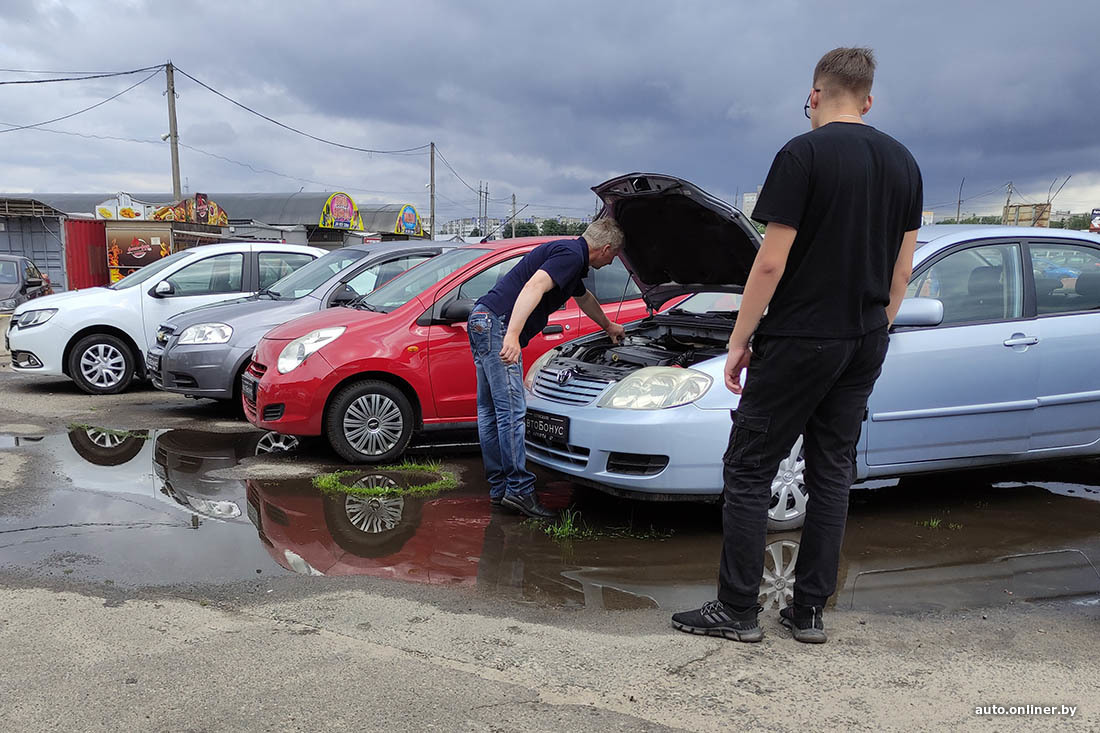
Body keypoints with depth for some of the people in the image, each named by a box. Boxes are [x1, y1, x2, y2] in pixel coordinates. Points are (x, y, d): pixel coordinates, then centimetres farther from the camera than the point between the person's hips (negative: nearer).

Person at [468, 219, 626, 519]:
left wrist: (608, 327, 59)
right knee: (512, 411, -10)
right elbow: (533, 287, -25)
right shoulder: (571, 255, -9)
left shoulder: (570, 253, 24)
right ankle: (519, 490, -7)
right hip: (497, 324, -11)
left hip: (482, 322, 11)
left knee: (490, 411, 11)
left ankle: (499, 488, 18)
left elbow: (584, 297, 43)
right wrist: (513, 336, -35)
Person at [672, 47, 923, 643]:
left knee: (748, 470, 2)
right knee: (833, 472, 12)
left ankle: (737, 610, 7)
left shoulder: (803, 155, -11)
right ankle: (809, 611, 19)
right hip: (865, 343, 7)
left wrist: (739, 341, -8)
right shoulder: (904, 163, 10)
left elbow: (771, 264, -15)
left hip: (800, 341, -7)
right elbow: (902, 271, 12)